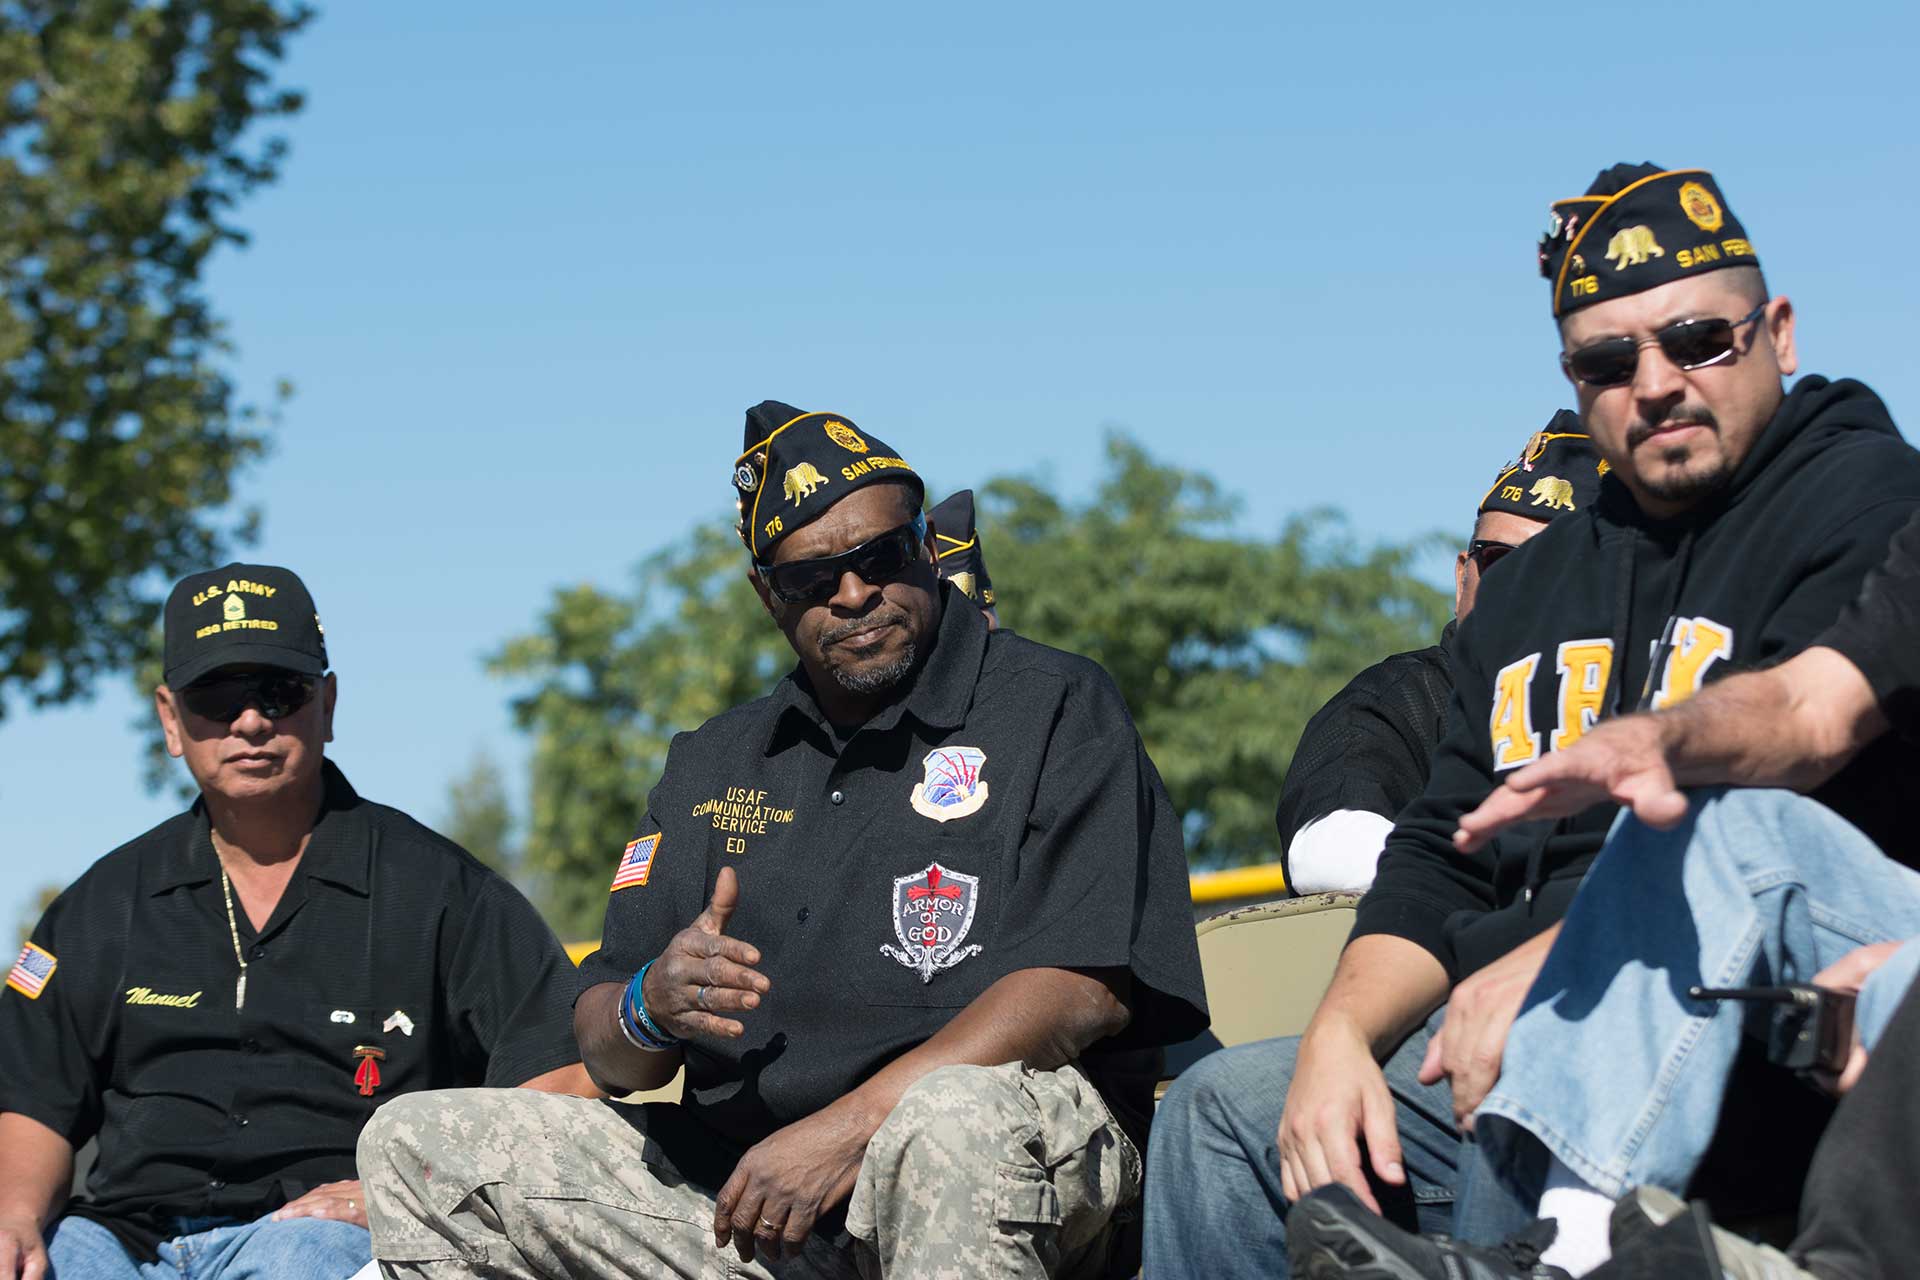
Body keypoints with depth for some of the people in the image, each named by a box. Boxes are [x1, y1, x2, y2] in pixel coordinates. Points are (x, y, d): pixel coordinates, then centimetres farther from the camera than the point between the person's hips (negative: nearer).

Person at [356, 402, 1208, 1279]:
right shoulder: (712, 764, 21)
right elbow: (608, 1057, 18)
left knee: (956, 1116, -41)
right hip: (741, 1186, 6)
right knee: (416, 1145, -1)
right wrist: (650, 1011, -8)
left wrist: (847, 1127, -22)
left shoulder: (1052, 706, 2)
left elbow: (1088, 987, -14)